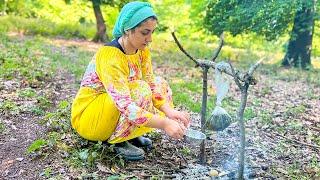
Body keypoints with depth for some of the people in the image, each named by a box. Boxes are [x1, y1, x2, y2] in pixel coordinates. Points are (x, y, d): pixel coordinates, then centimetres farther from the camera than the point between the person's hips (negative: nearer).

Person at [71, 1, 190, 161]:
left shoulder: (142, 51, -4)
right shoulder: (110, 56, -29)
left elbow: (152, 86, -7)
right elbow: (125, 105, -37)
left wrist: (170, 111, -25)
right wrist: (164, 124, -39)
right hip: (86, 117, -8)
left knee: (159, 83, -2)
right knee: (139, 90, -29)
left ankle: (131, 134, 2)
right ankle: (119, 141, -11)